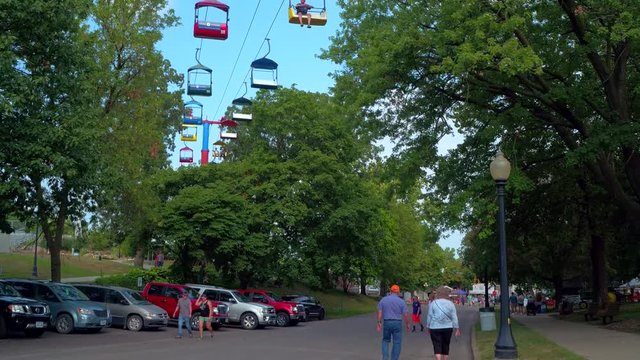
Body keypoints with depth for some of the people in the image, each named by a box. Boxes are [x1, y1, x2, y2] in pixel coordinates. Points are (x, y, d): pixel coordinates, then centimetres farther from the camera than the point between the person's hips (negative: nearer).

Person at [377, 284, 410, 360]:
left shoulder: (383, 300, 3)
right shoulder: (401, 301, -4)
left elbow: (380, 313, -1)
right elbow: (405, 315, -4)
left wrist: (379, 323, 4)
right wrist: (407, 325, 8)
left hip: (386, 323, 2)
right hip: (397, 323, -2)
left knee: (385, 340, 19)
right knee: (397, 343, 6)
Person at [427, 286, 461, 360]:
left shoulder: (433, 303, -3)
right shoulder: (450, 304, 2)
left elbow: (429, 316, -1)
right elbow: (454, 317, 0)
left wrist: (428, 327, 9)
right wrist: (457, 329, 4)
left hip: (435, 328, -2)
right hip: (447, 328, 2)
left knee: (437, 346, -5)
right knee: (446, 346, 15)